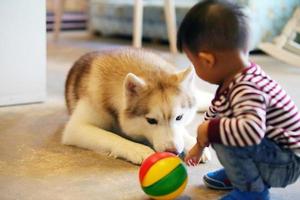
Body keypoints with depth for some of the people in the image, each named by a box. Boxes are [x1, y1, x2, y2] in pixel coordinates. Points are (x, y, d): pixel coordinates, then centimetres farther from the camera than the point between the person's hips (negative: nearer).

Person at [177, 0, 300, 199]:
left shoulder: (246, 90, -31)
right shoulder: (233, 79, -2)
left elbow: (252, 130, -49)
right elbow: (214, 111, 16)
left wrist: (209, 130, -34)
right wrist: (200, 143, 26)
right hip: (271, 153, 9)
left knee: (225, 141, -29)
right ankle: (237, 173, 20)